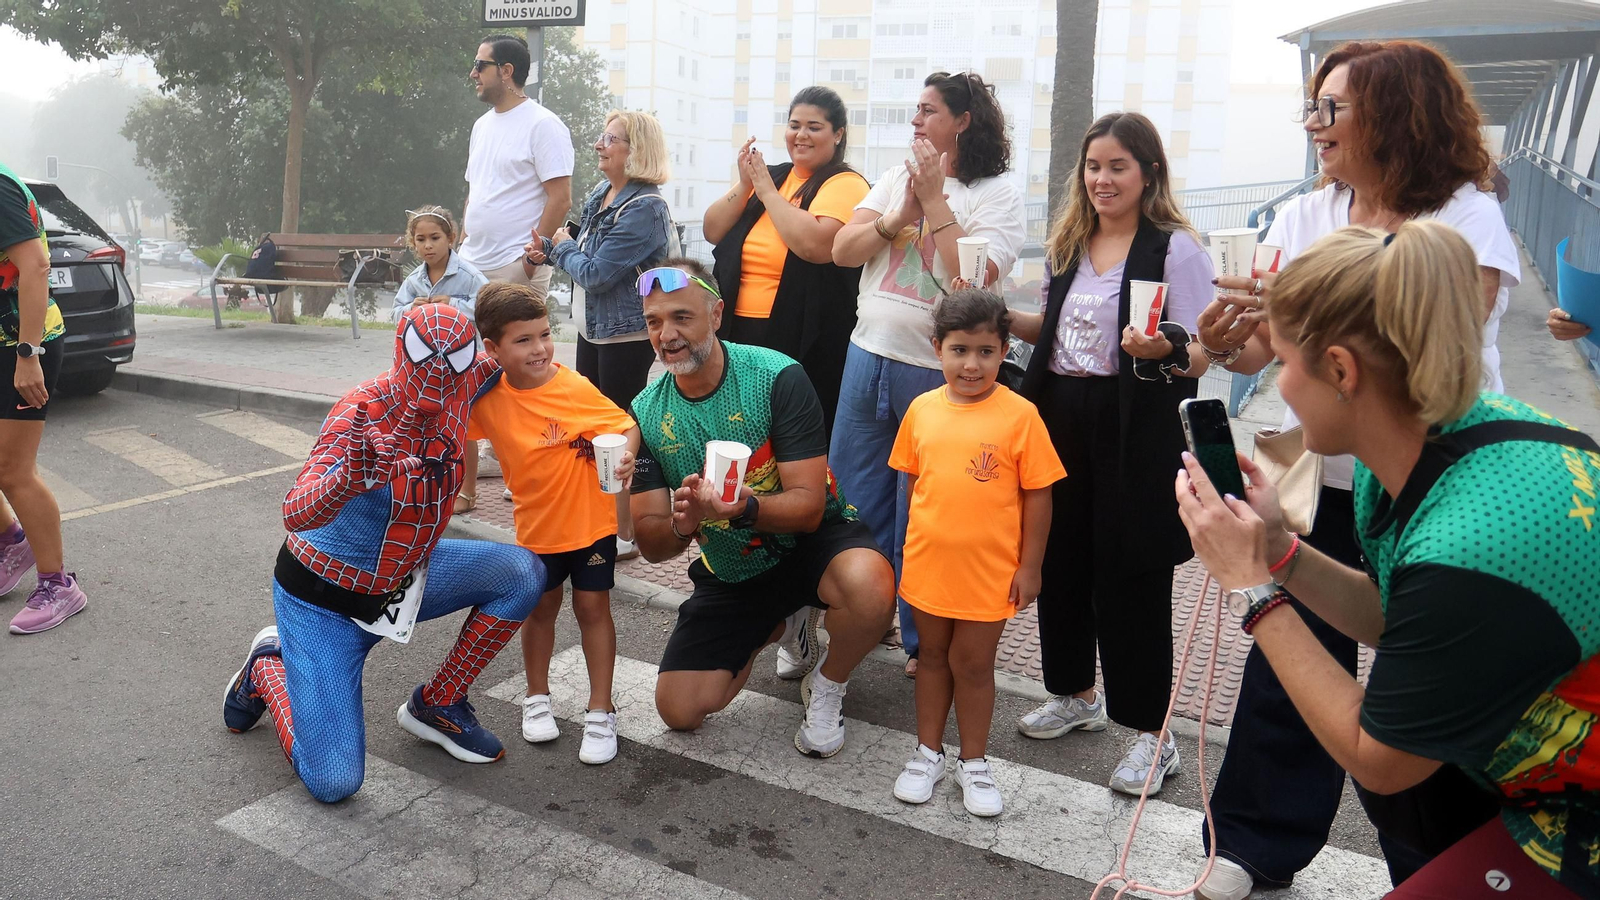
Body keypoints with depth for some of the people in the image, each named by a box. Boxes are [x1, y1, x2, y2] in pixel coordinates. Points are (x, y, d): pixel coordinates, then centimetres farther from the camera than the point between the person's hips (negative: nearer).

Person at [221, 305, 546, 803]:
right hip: (325, 599, -6)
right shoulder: (364, 410, -30)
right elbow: (296, 515, -42)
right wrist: (352, 474, -60)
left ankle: (437, 706, 5)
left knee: (522, 573, -15)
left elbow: (494, 363, 14)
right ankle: (269, 669, 21)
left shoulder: (460, 390, -12)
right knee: (333, 783, -9)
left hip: (404, 575, 6)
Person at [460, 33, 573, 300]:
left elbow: (561, 200, -14)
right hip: (470, 265, 8)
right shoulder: (482, 125, 17)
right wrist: (462, 247, 15)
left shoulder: (543, 125, -8)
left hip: (516, 269, -7)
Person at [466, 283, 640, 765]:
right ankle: (537, 699, 37)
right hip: (537, 526, 3)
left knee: (592, 607, 5)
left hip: (591, 519, -2)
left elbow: (625, 424, -12)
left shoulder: (575, 387, -18)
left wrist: (626, 456, -31)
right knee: (540, 608, 17)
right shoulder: (487, 398, -10)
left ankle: (600, 710, 17)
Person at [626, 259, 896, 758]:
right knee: (680, 711, 0)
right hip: (730, 570, 4)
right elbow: (651, 544, -10)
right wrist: (682, 523, -34)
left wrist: (743, 507, -44)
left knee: (870, 589, -38)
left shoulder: (777, 377, -22)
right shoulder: (647, 413, -9)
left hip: (809, 542, -4)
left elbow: (808, 505, -24)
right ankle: (784, 624, 25)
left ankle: (826, 685, -2)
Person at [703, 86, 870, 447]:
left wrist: (767, 191, -12)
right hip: (739, 332, 6)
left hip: (805, 345, -6)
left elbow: (816, 245, -24)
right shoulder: (771, 175, 14)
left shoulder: (845, 184, -5)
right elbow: (713, 231, 11)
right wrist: (745, 184, -3)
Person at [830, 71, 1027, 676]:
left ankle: (925, 641, 24)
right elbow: (842, 252, 6)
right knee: (854, 501, 13)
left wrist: (933, 200, -13)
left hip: (938, 372, -5)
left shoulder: (996, 195, -4)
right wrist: (900, 215, -8)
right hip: (868, 356, 6)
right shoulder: (896, 179, 13)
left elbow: (972, 276, -20)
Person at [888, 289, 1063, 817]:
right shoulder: (922, 409, -3)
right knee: (934, 657, 18)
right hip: (928, 563, 3)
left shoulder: (1019, 415, -13)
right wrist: (916, 544, 10)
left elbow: (1038, 495, -8)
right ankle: (928, 753, 35)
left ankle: (974, 762, 30)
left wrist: (1030, 565, -6)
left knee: (973, 664, 10)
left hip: (989, 570, -3)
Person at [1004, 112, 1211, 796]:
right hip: (1061, 415, 6)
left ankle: (1152, 733, 14)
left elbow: (1201, 356, -10)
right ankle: (1075, 693, 34)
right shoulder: (1067, 243, 12)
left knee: (1130, 572, -2)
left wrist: (1164, 349, -31)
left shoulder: (1176, 248, -8)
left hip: (1137, 429, -6)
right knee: (1060, 555, 13)